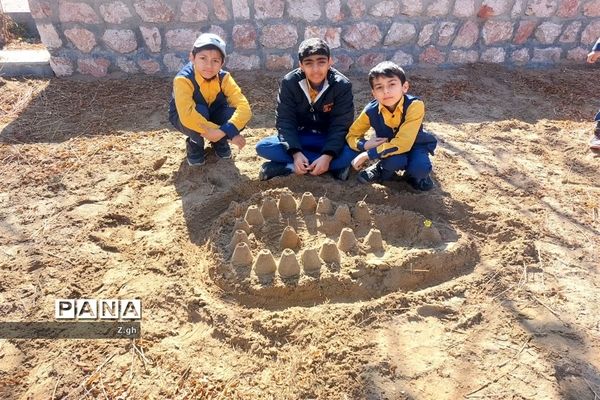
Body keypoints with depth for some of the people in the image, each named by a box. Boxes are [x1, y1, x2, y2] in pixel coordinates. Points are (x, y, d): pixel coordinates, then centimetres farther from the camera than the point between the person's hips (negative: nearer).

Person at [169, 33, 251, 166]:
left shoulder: (223, 77, -22)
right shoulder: (183, 79, -33)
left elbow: (243, 106, -31)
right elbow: (187, 116, -46)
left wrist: (224, 131, -50)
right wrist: (229, 134, -49)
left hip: (213, 115, 3)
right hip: (183, 119, -3)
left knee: (234, 114, -29)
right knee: (200, 111, -37)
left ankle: (219, 141, 4)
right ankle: (195, 144, -5)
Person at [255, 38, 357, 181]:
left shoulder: (342, 85, -17)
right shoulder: (289, 83, -14)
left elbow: (341, 125, -19)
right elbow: (285, 121, -15)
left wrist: (327, 156, -35)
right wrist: (296, 153, -31)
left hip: (329, 139, -1)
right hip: (299, 137, 1)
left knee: (352, 150, -33)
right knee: (263, 147, -24)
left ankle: (287, 167, -27)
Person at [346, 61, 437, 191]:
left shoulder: (414, 105, -30)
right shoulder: (371, 111, -21)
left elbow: (403, 143, -35)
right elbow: (352, 135, -7)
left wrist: (367, 155, -35)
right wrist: (365, 144, -30)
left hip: (414, 145, -1)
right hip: (387, 147, 1)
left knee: (419, 168, -32)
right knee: (394, 160, -34)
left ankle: (412, 174, 4)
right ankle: (382, 171, 1)